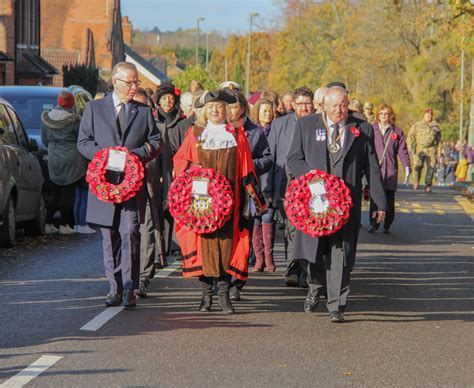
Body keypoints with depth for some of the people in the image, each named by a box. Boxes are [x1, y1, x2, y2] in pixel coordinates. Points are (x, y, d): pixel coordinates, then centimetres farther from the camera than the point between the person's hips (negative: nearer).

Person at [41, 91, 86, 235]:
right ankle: (64, 224, 1)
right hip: (71, 159, -5)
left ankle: (48, 223, 10)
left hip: (53, 158, 5)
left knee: (55, 192, 13)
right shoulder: (74, 119, -13)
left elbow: (44, 140, 13)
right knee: (68, 192, 1)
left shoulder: (46, 118, 3)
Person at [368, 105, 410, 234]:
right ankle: (373, 223, 1)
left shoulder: (397, 131, 7)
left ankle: (387, 225, 12)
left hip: (391, 170, 0)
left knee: (389, 199, 3)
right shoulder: (372, 130, 8)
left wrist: (407, 167, -5)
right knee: (375, 199, -6)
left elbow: (402, 150, 4)